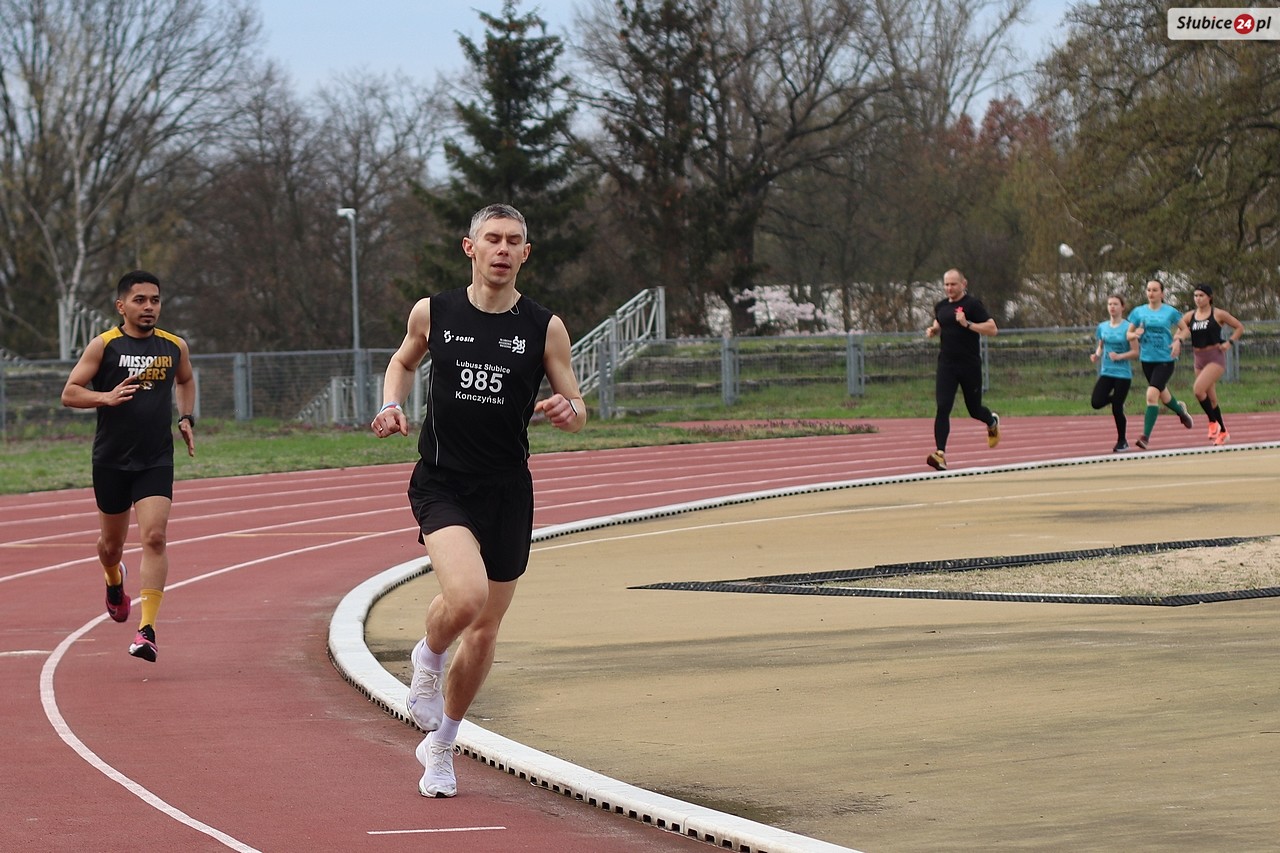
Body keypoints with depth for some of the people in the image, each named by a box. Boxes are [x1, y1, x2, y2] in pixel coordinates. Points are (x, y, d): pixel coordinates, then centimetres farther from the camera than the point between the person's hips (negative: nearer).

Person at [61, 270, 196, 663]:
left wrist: (186, 418, 11)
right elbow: (69, 393, -5)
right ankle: (114, 581, 51)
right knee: (111, 542, 14)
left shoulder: (174, 347, 4)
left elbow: (186, 380, 26)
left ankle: (147, 629, -18)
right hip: (111, 460, 0)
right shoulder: (104, 346, -5)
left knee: (154, 537, -16)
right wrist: (106, 397, -22)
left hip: (156, 461, 1)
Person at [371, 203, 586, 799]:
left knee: (484, 630, 9)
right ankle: (428, 659, 8)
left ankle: (440, 747, 31)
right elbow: (403, 360, 20)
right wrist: (391, 405, 1)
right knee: (466, 596, -28)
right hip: (441, 483, -2)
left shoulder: (544, 328, -1)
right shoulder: (432, 313, 0)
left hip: (506, 492, 2)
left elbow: (577, 411, 5)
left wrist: (568, 412, -18)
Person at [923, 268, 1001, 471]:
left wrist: (967, 324, -23)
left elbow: (992, 329, -12)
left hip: (970, 365, -3)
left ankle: (992, 422, 47)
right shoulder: (941, 307, 9)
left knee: (974, 410, 10)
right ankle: (940, 454, -19)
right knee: (943, 408, -13)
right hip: (947, 365, 3)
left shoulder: (972, 305, -8)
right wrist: (932, 330, 5)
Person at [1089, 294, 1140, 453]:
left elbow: (1135, 352, -8)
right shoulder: (1102, 327, 6)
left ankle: (1122, 441, 17)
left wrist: (1119, 356, -22)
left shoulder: (1127, 327, -8)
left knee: (1117, 410, -3)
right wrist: (1096, 355, -4)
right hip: (1106, 372, 4)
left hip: (1123, 373, -4)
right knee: (1096, 402, -15)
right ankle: (1114, 398, 19)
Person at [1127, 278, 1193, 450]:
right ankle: (1180, 409, 54)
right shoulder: (1139, 312, 3)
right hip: (1147, 360, 4)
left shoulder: (1170, 312, -4)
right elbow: (1129, 334, 8)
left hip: (1166, 359, -4)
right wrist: (1135, 334, -15)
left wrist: (1178, 340, -12)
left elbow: (1185, 330, 8)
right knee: (1163, 395, 19)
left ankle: (1146, 436, -17)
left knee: (1152, 395, -19)